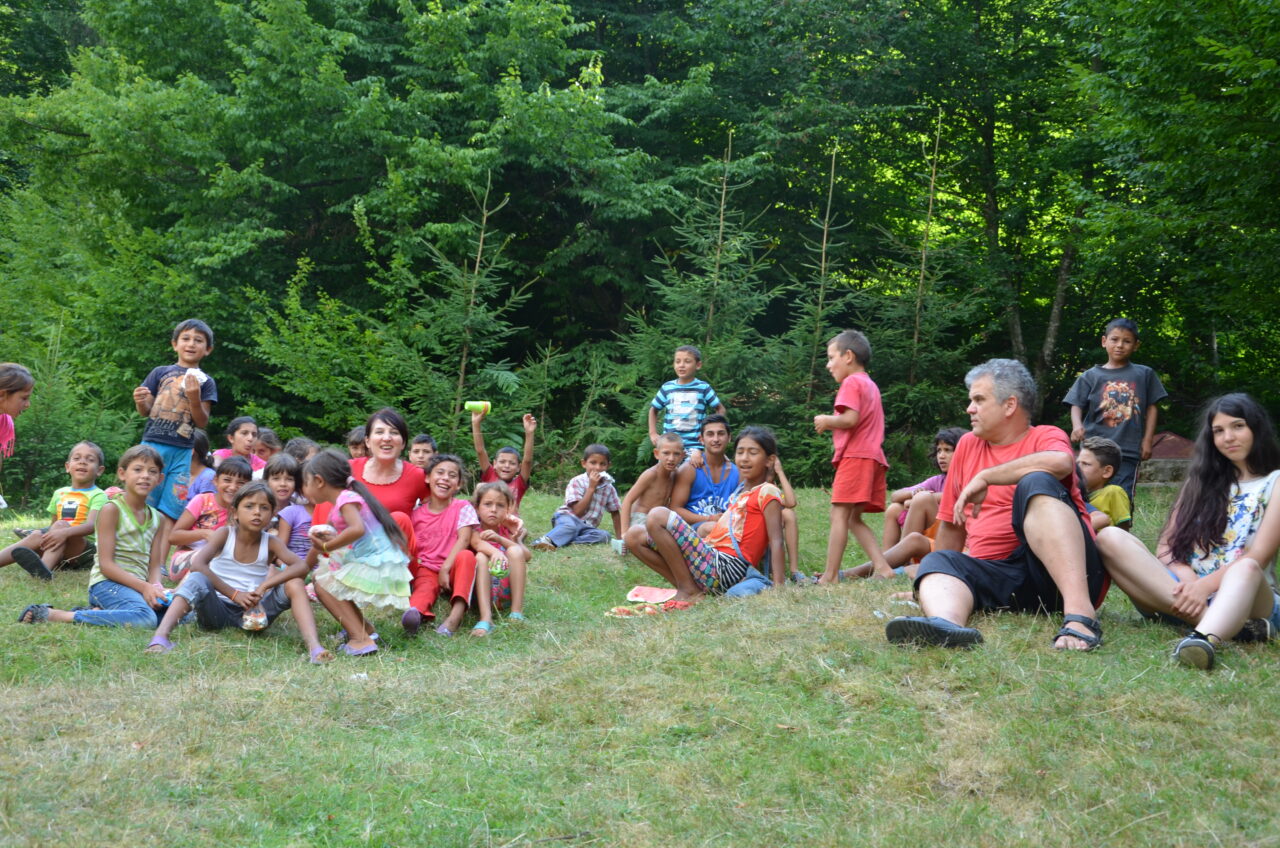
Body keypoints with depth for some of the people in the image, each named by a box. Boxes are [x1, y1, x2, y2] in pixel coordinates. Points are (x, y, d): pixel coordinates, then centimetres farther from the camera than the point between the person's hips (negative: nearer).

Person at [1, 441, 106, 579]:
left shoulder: (98, 495, -1)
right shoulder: (59, 494, 18)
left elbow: (91, 525, -19)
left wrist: (64, 532, -36)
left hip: (86, 547, -5)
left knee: (61, 525, -29)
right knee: (37, 535, -23)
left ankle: (44, 567, -54)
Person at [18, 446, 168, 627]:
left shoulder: (156, 518, 14)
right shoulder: (112, 509, -5)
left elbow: (154, 566, 9)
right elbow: (106, 564, -12)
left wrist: (154, 587, -14)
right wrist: (143, 587, -19)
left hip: (137, 587, 7)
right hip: (107, 583, -7)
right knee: (145, 618, -34)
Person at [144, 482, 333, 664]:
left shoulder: (270, 543, 0)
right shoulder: (225, 534, -4)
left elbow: (301, 567, -16)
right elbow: (197, 565, -19)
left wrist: (263, 587, -28)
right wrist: (234, 594, -23)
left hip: (253, 611, 2)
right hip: (218, 608, -2)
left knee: (295, 583, -18)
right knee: (197, 579, -30)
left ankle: (314, 646, -37)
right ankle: (160, 637, -48)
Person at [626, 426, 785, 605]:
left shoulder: (767, 492, -3)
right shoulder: (739, 494, 22)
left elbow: (776, 541, -13)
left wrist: (778, 587, -21)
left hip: (724, 570, -9)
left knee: (658, 516, -20)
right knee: (634, 536, 7)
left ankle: (689, 591, -11)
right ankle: (686, 587, -1)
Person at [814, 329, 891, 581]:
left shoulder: (852, 382, -5)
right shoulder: (870, 385, 24)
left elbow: (850, 419, -19)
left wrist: (827, 421, -2)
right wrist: (831, 424, 16)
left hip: (855, 456, -9)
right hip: (873, 456, 9)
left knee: (839, 514, -11)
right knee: (854, 518, 11)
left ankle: (830, 575, -14)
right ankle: (882, 567, 1)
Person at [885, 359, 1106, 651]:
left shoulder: (1046, 437, 6)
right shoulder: (968, 445, 22)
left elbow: (1060, 462, -21)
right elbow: (951, 525, 27)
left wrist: (984, 477, -13)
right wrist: (936, 582, 24)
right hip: (997, 578, 5)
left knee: (1036, 482, -25)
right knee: (938, 562, -20)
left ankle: (1080, 614, -43)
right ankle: (947, 625, -58)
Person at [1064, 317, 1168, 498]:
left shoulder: (1144, 374, 10)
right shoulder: (1091, 376, 8)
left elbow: (1151, 408, 12)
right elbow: (1077, 405, 3)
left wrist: (1147, 440, 6)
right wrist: (1077, 425, -18)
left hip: (1128, 450, 0)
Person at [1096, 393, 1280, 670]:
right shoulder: (1203, 477, 20)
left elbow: (1257, 557, -6)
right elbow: (1166, 547, 11)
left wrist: (1205, 585, -23)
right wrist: (1186, 578, -12)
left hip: (1244, 595, -4)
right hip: (1183, 590, 4)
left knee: (1247, 569, -38)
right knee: (1111, 538, -21)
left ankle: (1206, 638, -71)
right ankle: (1229, 624, -36)